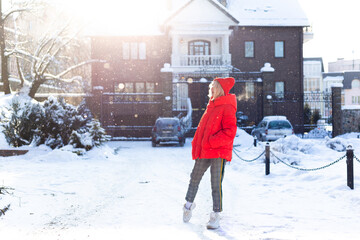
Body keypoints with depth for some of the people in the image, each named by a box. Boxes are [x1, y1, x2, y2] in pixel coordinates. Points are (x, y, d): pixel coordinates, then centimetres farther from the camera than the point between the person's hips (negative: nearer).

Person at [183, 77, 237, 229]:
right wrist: (196, 146, 15)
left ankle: (216, 216, 9)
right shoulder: (211, 106, 15)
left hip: (219, 152, -8)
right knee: (194, 178, 17)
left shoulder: (227, 107, -11)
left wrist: (211, 142, -20)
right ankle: (189, 205, 36)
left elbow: (230, 132, -19)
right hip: (204, 151, 8)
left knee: (216, 185, -2)